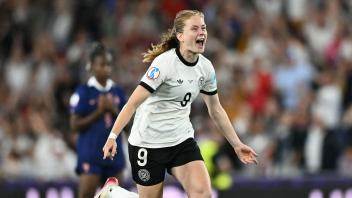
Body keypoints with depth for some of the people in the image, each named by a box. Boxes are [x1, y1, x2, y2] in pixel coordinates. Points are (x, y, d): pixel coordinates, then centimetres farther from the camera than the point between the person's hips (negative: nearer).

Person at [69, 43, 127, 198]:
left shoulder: (118, 92, 9)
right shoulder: (83, 92, -5)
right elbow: (75, 125, -8)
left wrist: (114, 110, -7)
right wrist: (99, 111, -15)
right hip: (90, 154, -5)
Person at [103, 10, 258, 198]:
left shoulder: (206, 68, 1)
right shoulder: (165, 63, -18)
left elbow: (216, 110, 14)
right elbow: (133, 103, -20)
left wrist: (236, 145, 15)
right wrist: (112, 136, -29)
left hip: (182, 140, 5)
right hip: (149, 143, -5)